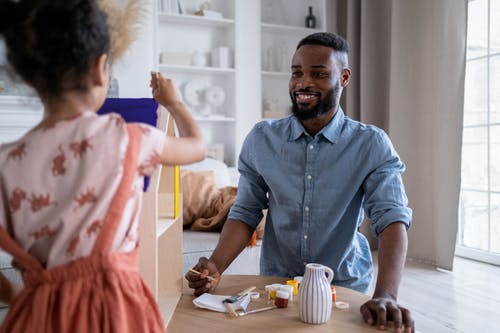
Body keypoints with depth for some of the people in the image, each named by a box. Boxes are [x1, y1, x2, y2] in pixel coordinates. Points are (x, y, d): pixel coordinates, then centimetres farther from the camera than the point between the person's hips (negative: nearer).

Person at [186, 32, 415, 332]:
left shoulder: (371, 146, -8)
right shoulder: (261, 140, -2)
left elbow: (392, 217, -16)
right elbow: (246, 213, 0)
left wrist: (386, 296, -32)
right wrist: (215, 267, -16)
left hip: (345, 287, -1)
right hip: (276, 282, 1)